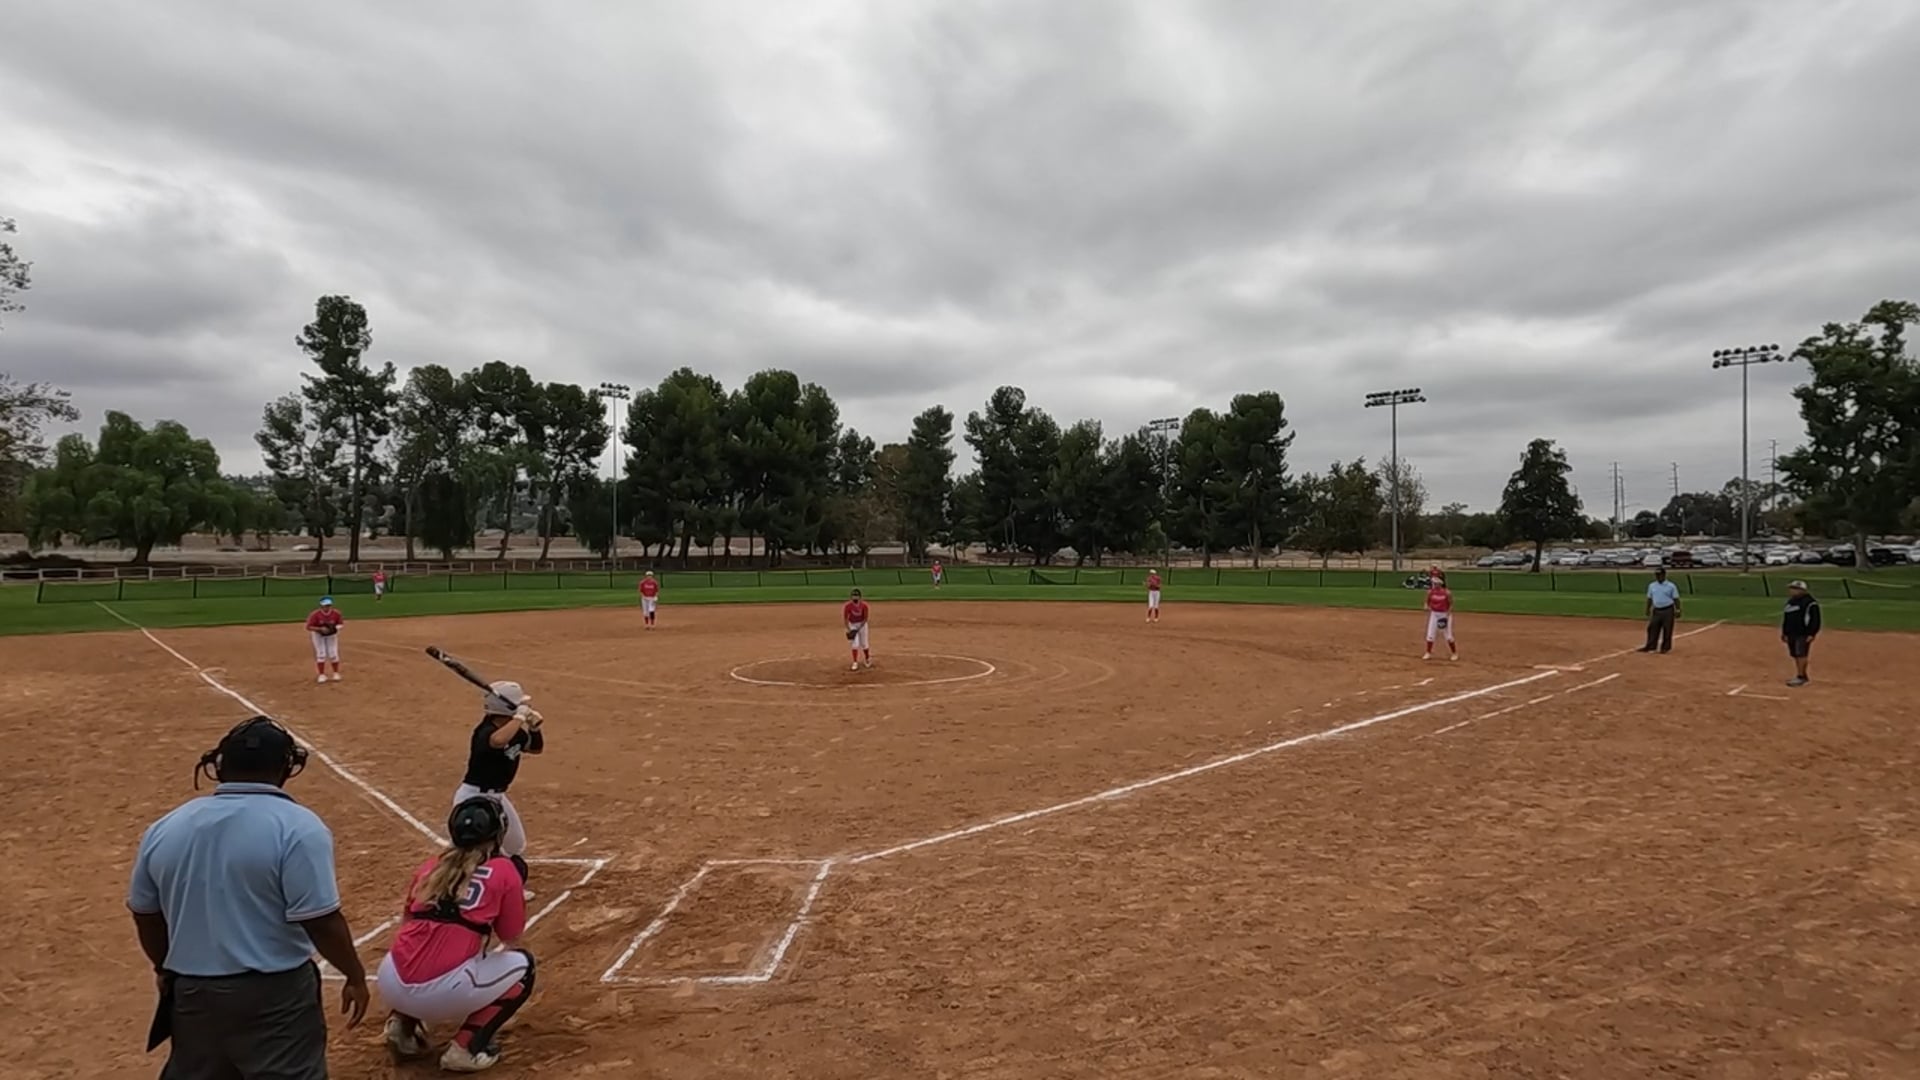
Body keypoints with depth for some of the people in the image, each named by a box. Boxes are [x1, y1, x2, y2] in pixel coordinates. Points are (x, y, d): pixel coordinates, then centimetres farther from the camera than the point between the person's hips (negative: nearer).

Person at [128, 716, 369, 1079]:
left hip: (192, 991, 6)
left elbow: (145, 914, 14)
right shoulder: (297, 826, -17)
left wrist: (167, 969, 30)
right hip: (274, 993, -6)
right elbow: (320, 922, -19)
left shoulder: (166, 828, 3)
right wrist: (355, 975, -4)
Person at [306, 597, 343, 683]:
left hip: (331, 635, 1)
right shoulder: (315, 614, -26)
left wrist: (337, 627, -29)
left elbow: (340, 624, -6)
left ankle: (336, 674, 17)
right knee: (321, 654, -5)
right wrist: (320, 629, -37)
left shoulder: (336, 613, -20)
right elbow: (309, 627, -24)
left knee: (333, 654, 0)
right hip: (318, 635, -1)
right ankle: (322, 675, 6)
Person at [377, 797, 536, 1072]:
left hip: (392, 983, 6)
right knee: (522, 965, 20)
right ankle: (467, 1047, 4)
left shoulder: (429, 867, 16)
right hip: (441, 992, -5)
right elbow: (511, 940, 11)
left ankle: (403, 1027, 16)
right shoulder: (504, 870, 4)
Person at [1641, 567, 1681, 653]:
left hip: (1668, 611, -4)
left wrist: (1677, 610, -10)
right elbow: (1649, 598, 14)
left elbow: (1676, 599, -4)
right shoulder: (1652, 585, 8)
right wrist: (1648, 610, 11)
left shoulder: (1671, 586, -4)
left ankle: (1665, 647, 8)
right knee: (1653, 628, 3)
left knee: (1667, 630, 0)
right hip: (1656, 611, 4)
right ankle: (1650, 646, 8)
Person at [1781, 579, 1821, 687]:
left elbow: (1815, 619, -13)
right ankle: (1802, 676, 19)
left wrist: (1812, 634, -17)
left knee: (1801, 655, -11)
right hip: (1791, 633, 8)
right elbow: (1785, 618, 21)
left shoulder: (1810, 603, -10)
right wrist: (1784, 632, 20)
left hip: (1803, 634, -8)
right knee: (1795, 655, 10)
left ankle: (1800, 677, -9)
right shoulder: (1791, 601, 16)